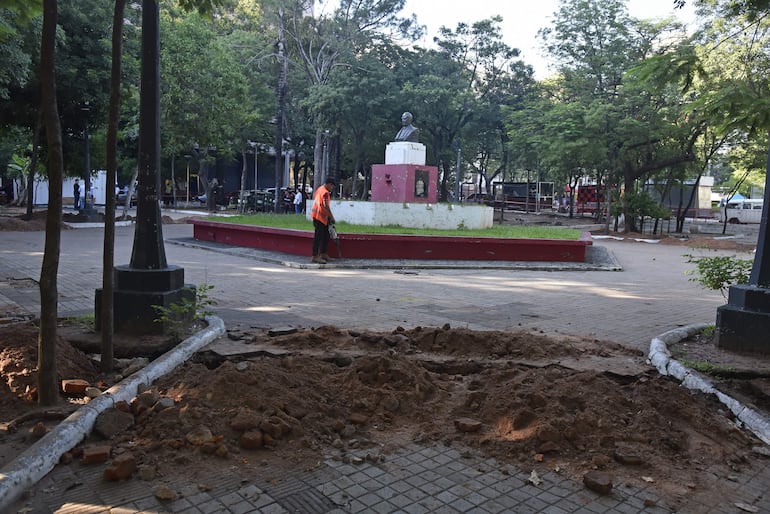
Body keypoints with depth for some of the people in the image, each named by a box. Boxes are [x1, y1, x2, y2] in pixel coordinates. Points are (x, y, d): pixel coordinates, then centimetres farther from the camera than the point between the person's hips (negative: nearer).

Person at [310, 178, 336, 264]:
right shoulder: (325, 192, -18)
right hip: (320, 217, -10)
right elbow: (326, 206, -27)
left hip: (316, 214, 10)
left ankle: (323, 254, 22)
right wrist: (332, 217, -21)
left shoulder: (320, 189, 13)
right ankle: (315, 257, -6)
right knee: (318, 237, -8)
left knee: (325, 235, 15)